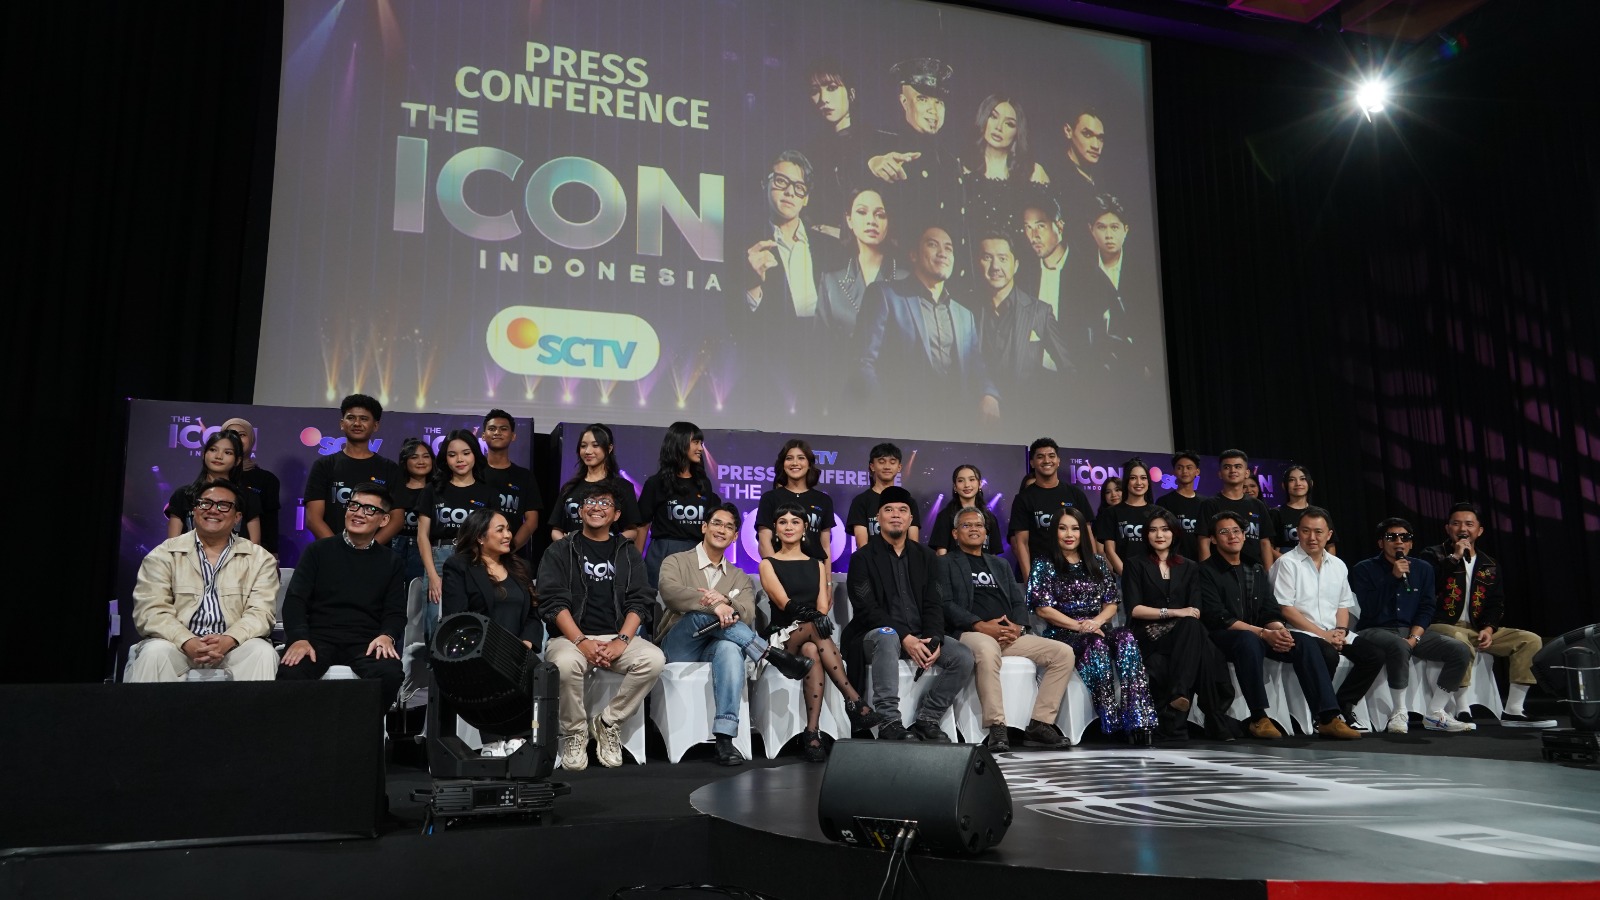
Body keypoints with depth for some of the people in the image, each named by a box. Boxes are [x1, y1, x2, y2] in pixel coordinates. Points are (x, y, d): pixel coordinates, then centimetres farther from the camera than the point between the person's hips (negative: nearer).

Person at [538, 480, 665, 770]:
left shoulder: (628, 554, 16)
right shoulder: (560, 552, 10)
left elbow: (639, 602, 4)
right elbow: (554, 602, -3)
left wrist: (621, 641, -15)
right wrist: (582, 642, -18)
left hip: (617, 637, 2)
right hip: (571, 637, -2)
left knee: (654, 659, -28)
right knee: (565, 663, -36)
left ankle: (608, 722, -7)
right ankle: (575, 733, -9)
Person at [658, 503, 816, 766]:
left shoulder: (741, 579, 18)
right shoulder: (676, 562, 9)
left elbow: (748, 615, -2)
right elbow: (670, 592, -15)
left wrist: (726, 601, -26)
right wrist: (713, 606, -31)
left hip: (714, 647, 2)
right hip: (679, 647, -2)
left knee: (730, 648, -37)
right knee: (707, 611, -33)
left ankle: (725, 738, -46)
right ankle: (773, 655, -30)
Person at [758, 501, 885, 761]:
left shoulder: (817, 565, 19)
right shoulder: (768, 564, 9)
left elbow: (823, 608, 5)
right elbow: (784, 603, -9)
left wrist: (818, 617, -19)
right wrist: (812, 617, -28)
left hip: (812, 638, 3)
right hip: (783, 637, -2)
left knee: (813, 652, -36)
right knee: (817, 628, -36)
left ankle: (812, 732, -42)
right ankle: (855, 702, -41)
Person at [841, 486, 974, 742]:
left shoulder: (925, 557, 15)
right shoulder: (862, 558, 0)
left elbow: (934, 605, 7)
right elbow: (867, 608, -11)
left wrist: (934, 640, -14)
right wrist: (904, 638, -22)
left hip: (919, 636, 5)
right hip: (876, 635, -5)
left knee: (963, 656, -17)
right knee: (887, 636, -39)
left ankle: (926, 720, -9)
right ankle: (889, 723, -38)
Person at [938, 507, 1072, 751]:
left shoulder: (1000, 564, 29)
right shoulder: (946, 563, 13)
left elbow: (1019, 601, 19)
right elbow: (945, 603, -2)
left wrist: (1018, 626, -5)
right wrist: (980, 625, -16)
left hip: (1010, 635, 6)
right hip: (970, 633, -6)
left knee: (1063, 653, -13)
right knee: (987, 650, -41)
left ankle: (1039, 724, -14)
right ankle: (996, 728, -37)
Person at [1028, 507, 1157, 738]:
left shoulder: (1097, 565, 19)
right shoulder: (1044, 565, 6)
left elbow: (1112, 603, 14)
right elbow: (1042, 608, -3)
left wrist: (1097, 621, -8)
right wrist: (1078, 625, -12)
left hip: (1098, 630, 4)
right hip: (1063, 635, -4)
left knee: (1126, 639, -30)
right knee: (1097, 644, -37)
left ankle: (1137, 719, -39)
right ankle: (1111, 722, -37)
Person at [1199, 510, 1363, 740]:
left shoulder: (1256, 572, 19)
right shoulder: (1206, 572, -3)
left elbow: (1271, 613, 10)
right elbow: (1218, 618, -13)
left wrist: (1280, 631, -15)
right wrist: (1263, 634, -20)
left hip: (1258, 636, 6)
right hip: (1222, 638, -6)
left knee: (1305, 642, -18)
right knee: (1249, 640, -39)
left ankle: (1328, 718, -24)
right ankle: (1258, 718, -30)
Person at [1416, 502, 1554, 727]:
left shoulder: (1489, 565, 18)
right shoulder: (1431, 556, 2)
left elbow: (1496, 603, 15)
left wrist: (1488, 629, -5)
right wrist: (1454, 557, -15)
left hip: (1477, 630, 6)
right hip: (1440, 626, -6)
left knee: (1531, 640, -6)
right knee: (1461, 641, -39)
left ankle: (1513, 712, -6)